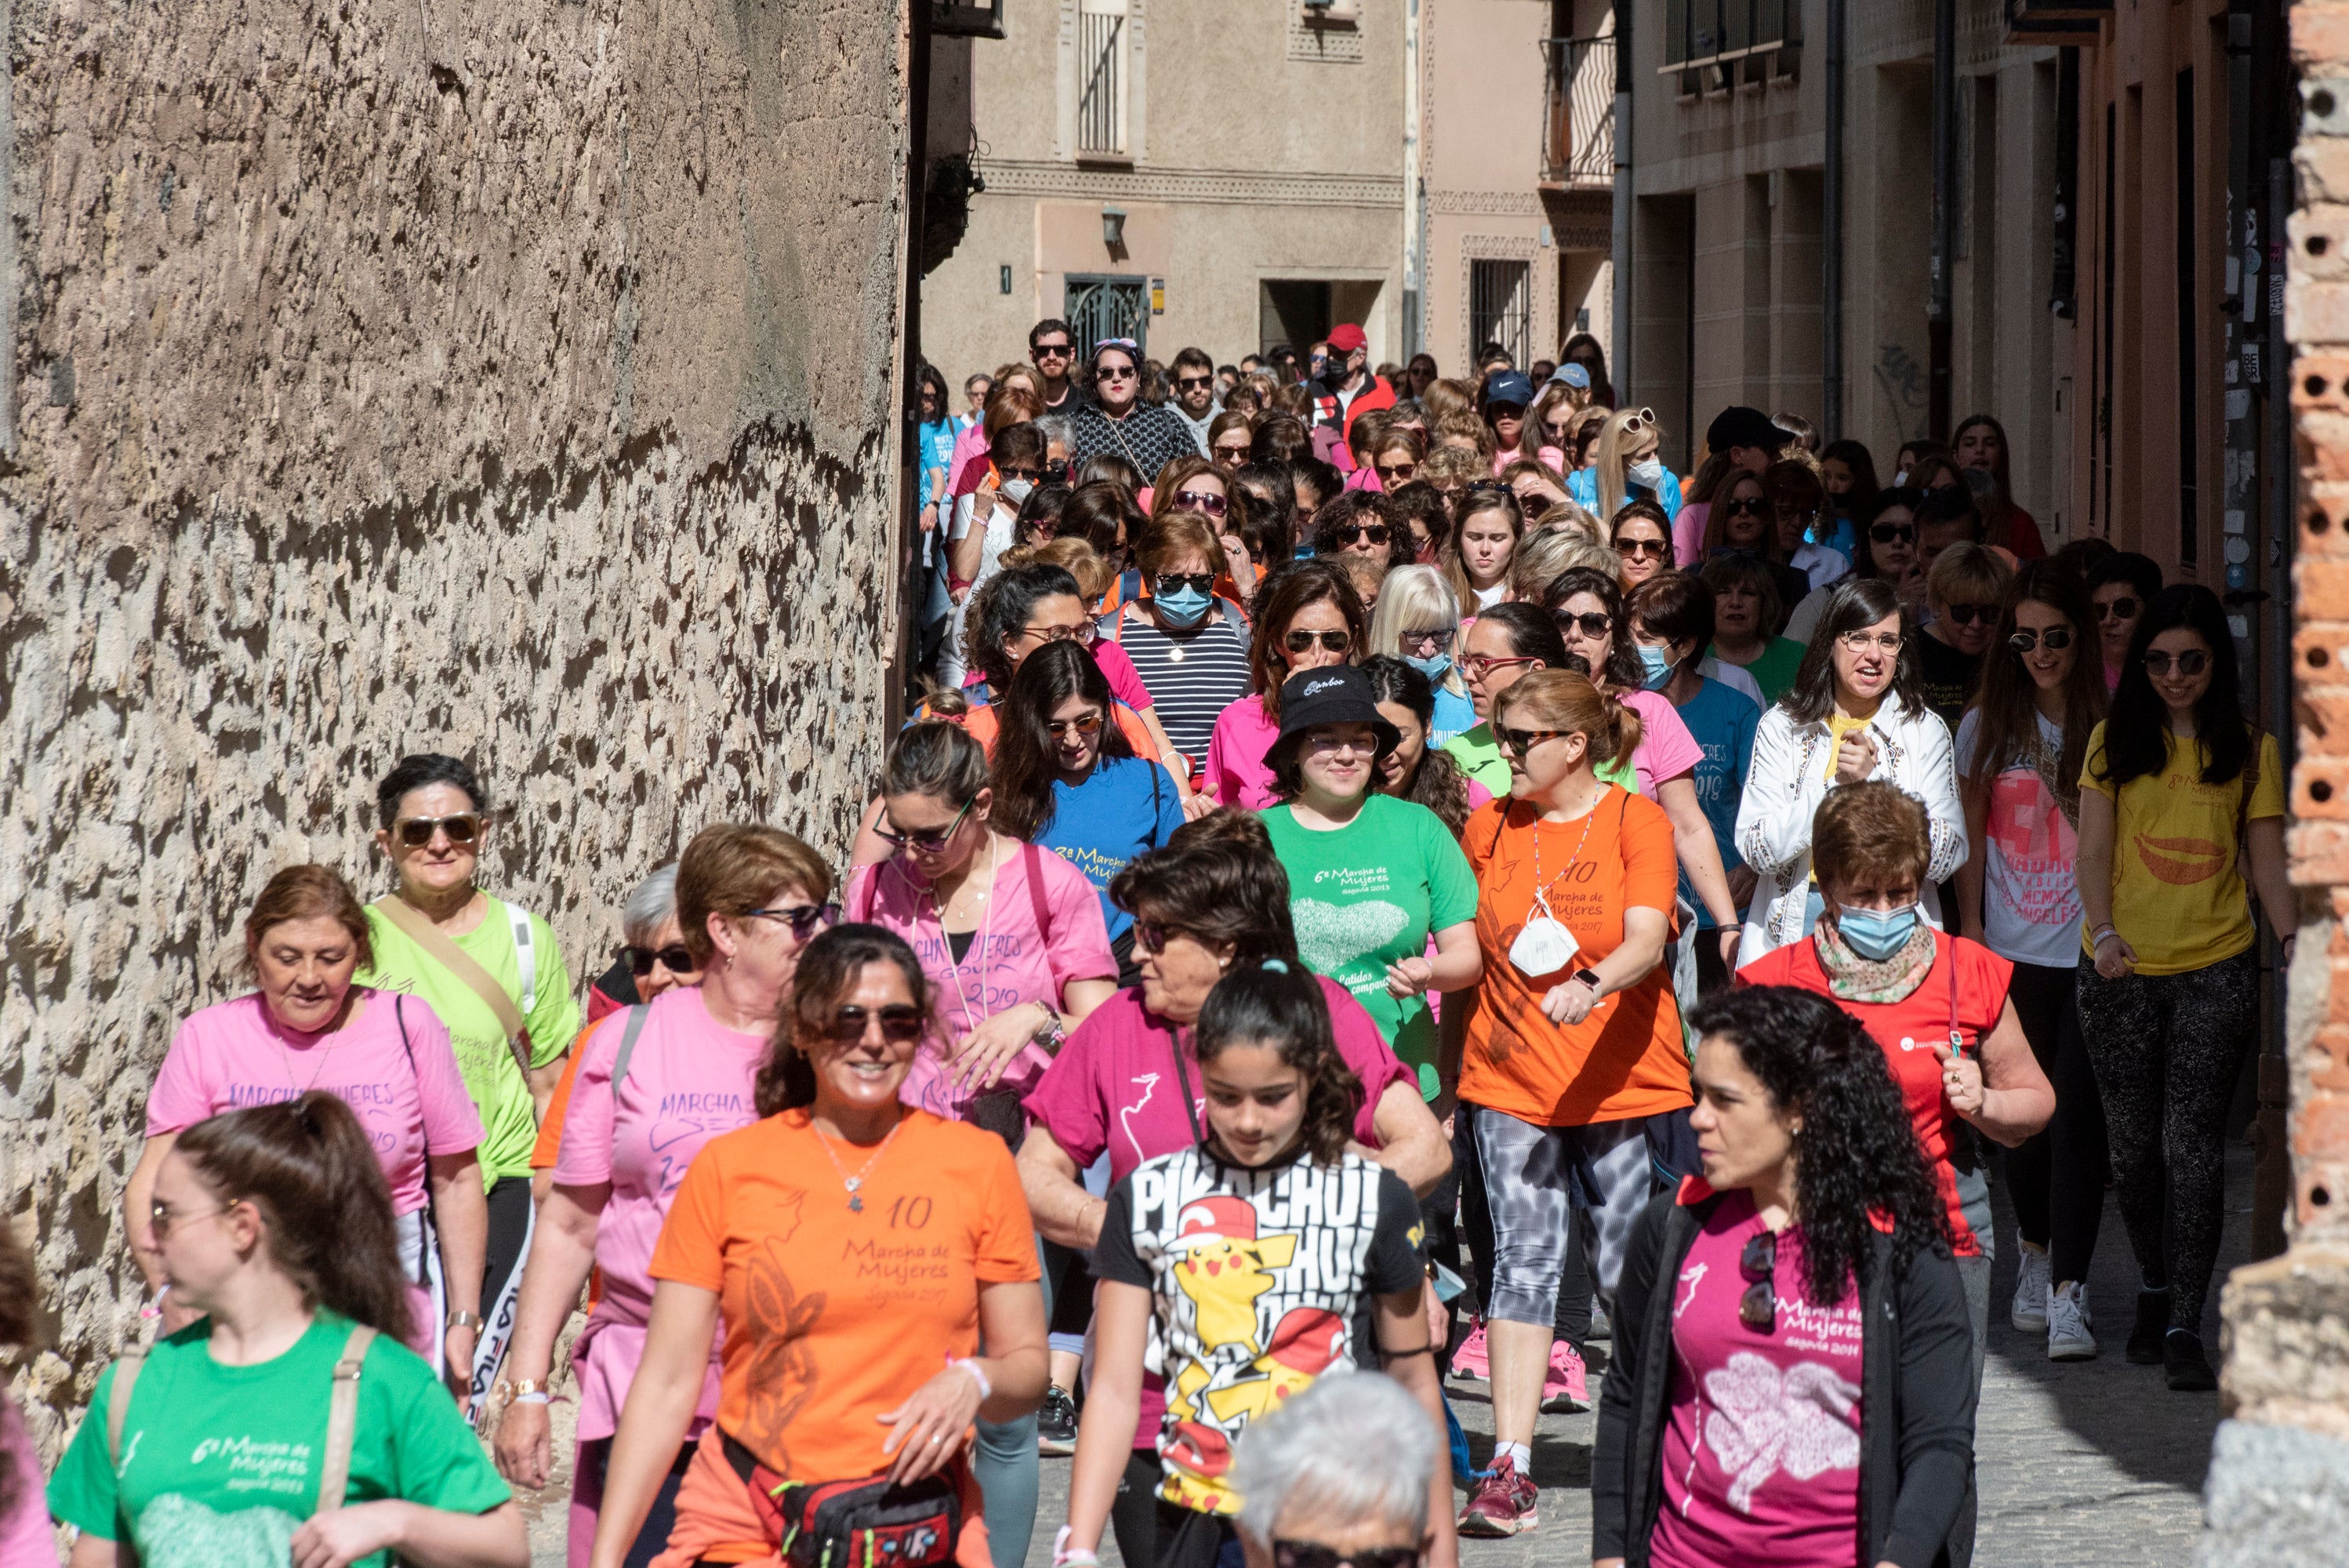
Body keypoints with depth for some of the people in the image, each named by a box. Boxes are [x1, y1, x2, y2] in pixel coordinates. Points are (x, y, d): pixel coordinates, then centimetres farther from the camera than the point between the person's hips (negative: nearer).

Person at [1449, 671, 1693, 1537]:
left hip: (1625, 1085, -2)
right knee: (1523, 1263, -5)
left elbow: (1646, 943, -18)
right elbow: (1468, 960, 13)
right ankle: (1509, 1469, -7)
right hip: (1509, 1085, 2)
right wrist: (1447, 1082, 14)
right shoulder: (1488, 828, 7)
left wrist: (1589, 989, -38)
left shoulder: (1638, 823, -4)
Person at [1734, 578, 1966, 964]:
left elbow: (1947, 859, -2)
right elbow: (1756, 850, -4)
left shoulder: (1925, 730, 7)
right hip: (1794, 926, 0)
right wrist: (1838, 787, -14)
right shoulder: (1781, 727, 6)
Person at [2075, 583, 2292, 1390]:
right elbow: (2095, 848, 2)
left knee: (2194, 1144, -9)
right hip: (2122, 971, 1)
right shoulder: (2116, 740, 7)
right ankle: (2154, 1289, 29)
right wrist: (2103, 931, -15)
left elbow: (2266, 859, 7)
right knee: (2134, 1143, 8)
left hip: (2217, 969, -1)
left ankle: (2185, 1326, -8)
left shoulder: (2250, 748, 7)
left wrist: (2293, 934, -10)